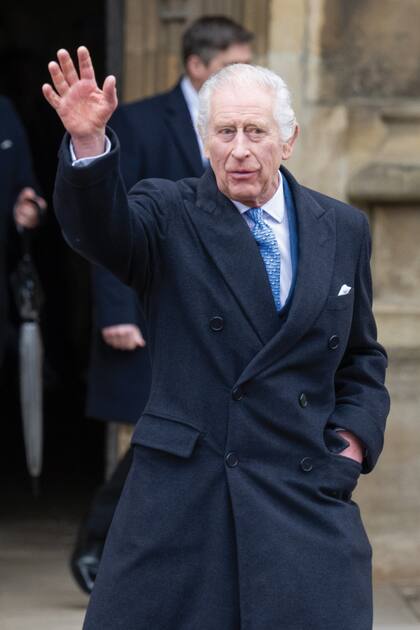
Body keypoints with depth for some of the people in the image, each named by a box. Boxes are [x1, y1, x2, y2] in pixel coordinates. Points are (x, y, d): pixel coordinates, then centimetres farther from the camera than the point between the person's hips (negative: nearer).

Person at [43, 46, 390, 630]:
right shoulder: (169, 214, 0)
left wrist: (355, 435, 3)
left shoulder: (344, 229, 10)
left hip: (309, 494, 2)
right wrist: (89, 143, -40)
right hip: (181, 491, -2)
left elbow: (362, 356, 19)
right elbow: (99, 228, -22)